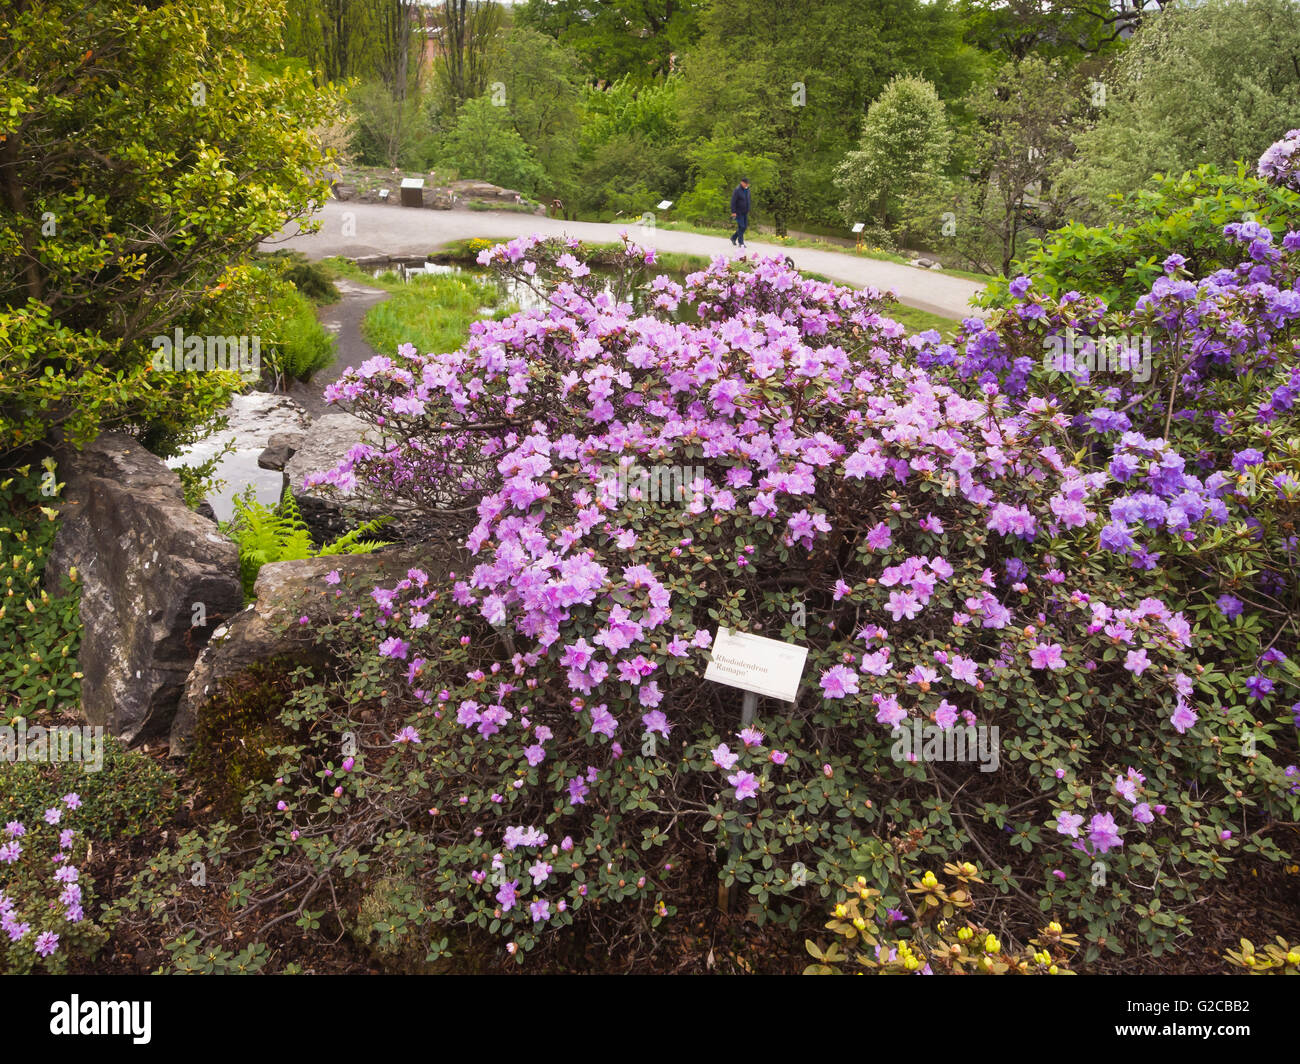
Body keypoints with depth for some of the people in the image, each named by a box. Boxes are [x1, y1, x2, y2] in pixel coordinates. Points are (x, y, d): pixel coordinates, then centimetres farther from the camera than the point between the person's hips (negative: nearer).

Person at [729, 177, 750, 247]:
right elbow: (733, 201, -16)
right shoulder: (737, 190, -14)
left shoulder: (747, 190, 9)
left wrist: (748, 210, 17)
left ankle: (733, 238, 25)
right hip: (738, 212, -7)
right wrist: (733, 212, -20)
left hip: (745, 213, 7)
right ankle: (740, 243, -3)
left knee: (744, 227, 8)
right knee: (741, 227, -10)